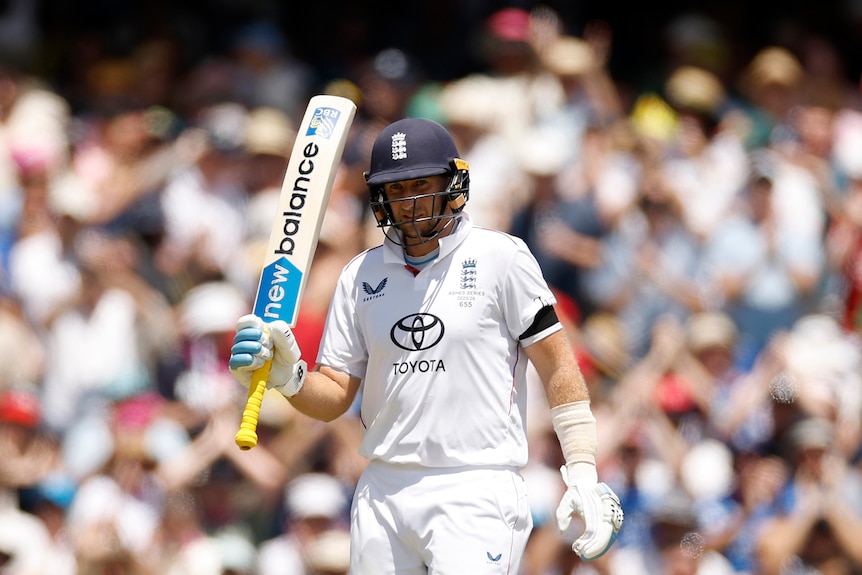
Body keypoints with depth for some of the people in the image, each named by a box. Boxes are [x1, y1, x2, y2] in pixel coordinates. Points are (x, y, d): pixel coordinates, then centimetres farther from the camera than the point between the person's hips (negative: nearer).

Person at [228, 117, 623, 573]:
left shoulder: (500, 258, 0)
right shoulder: (361, 276, 12)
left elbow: (558, 367, -1)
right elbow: (334, 397, 10)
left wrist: (583, 475, -8)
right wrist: (287, 376, -11)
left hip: (476, 494, -5)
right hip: (383, 494, 5)